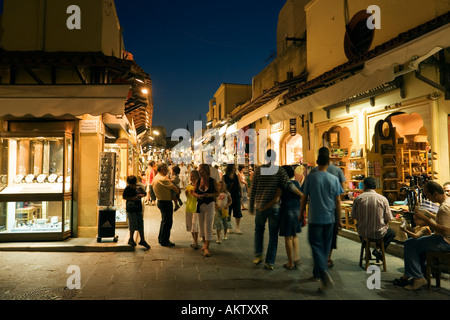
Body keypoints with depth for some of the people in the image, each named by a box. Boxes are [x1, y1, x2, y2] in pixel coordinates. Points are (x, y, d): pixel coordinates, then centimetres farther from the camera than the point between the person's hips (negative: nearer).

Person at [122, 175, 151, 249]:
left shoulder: (139, 187, 1)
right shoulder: (127, 189, -8)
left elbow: (144, 193, 12)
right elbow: (124, 197, -4)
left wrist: (142, 195, -11)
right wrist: (132, 198, -18)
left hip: (139, 209, 4)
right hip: (131, 210, -4)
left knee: (141, 225, 7)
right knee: (133, 226, 1)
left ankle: (142, 240, 16)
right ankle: (131, 240, 21)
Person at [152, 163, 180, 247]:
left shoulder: (156, 178, 10)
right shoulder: (162, 179, -21)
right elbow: (173, 187, -20)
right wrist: (178, 191, -1)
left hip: (160, 201, 10)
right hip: (166, 202, -10)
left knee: (164, 220, 21)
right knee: (167, 222, -1)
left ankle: (161, 238, 30)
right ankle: (164, 241, 6)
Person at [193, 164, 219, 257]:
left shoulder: (213, 181, -8)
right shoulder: (198, 181, 1)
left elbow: (217, 193, -1)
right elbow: (194, 192, 10)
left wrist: (210, 195, -19)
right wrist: (197, 195, -12)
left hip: (209, 205, -4)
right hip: (200, 205, 4)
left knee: (208, 226, -7)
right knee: (201, 225, 12)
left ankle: (207, 248, -4)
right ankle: (205, 243, 31)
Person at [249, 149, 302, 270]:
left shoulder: (258, 170, -1)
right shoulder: (279, 170, -3)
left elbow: (253, 190, 2)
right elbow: (288, 184, -14)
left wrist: (251, 207, 10)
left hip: (260, 207, 1)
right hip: (275, 207, -1)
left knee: (259, 231, 23)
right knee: (273, 235, 9)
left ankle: (258, 255, 18)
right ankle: (269, 262, 10)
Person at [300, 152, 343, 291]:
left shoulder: (310, 177, -7)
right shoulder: (334, 179, 0)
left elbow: (304, 198, -3)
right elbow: (338, 201, 2)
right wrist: (339, 220, 10)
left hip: (314, 218, -3)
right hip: (329, 218, 3)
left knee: (317, 246, 1)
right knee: (325, 246, 15)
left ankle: (325, 274, -17)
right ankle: (317, 273, 28)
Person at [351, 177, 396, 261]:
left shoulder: (358, 199, -10)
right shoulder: (383, 199, -11)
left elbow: (353, 216, -1)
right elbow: (388, 218, -5)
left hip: (363, 233, 2)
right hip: (379, 233, -2)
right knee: (392, 233, 31)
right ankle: (377, 249, 9)